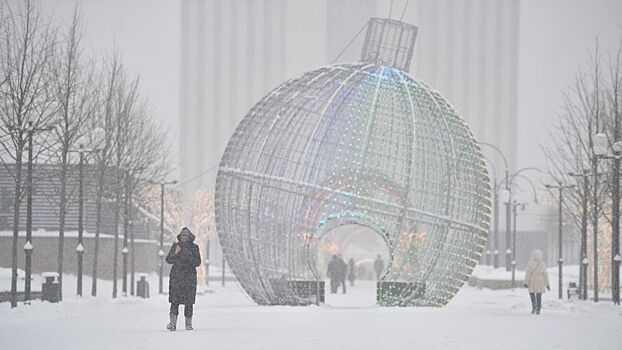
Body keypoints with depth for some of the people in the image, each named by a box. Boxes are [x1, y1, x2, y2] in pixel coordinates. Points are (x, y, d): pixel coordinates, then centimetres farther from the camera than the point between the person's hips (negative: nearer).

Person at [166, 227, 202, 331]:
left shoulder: (194, 247, 4)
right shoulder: (175, 246, 5)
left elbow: (198, 263, -1)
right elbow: (168, 260, 2)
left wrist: (189, 257, -18)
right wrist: (175, 253, -14)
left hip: (190, 276, 0)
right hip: (176, 276, 0)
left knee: (189, 301, 0)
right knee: (174, 299, -11)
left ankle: (188, 322, 10)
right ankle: (173, 322, -17)